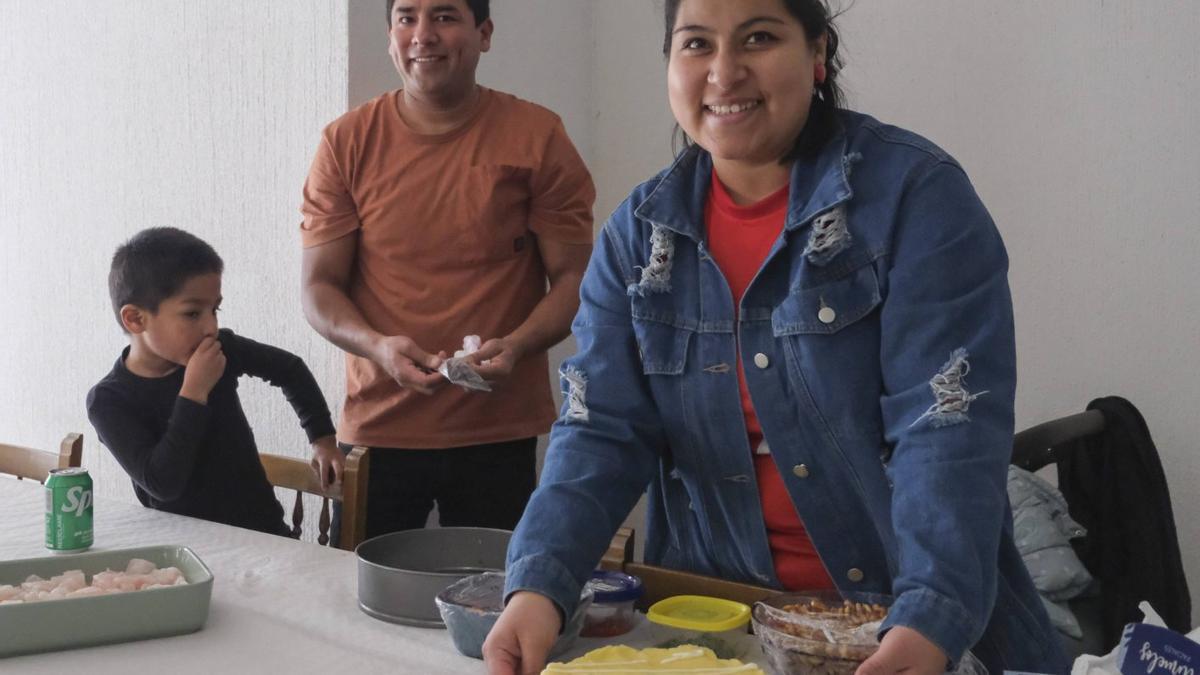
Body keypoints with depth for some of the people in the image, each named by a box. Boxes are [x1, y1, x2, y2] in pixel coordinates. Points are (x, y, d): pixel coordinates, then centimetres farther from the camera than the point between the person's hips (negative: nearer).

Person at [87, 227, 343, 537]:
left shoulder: (222, 350, -3)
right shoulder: (109, 400, -11)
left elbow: (289, 369, 16)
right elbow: (161, 484, -22)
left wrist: (322, 438, 13)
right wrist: (194, 392, -22)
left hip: (263, 527, 2)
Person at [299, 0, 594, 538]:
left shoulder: (537, 138, -1)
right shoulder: (347, 142, 2)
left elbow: (574, 278, 0)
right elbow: (319, 288, 3)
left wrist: (514, 347, -18)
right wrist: (379, 346, -17)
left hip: (499, 434, -1)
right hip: (376, 430, 1)